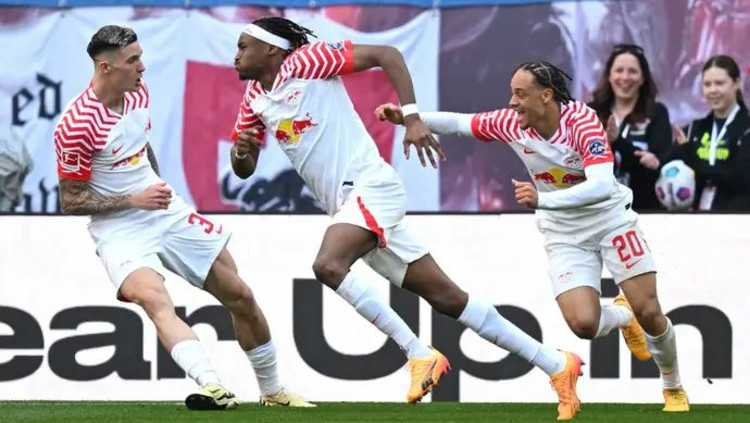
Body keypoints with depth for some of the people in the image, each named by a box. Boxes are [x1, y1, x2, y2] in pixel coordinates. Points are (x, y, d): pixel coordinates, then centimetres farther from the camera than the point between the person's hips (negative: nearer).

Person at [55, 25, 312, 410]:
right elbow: (70, 202, -14)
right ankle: (213, 387, -50)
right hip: (119, 229, -7)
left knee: (240, 297, 7)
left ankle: (272, 390, 24)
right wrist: (134, 200, -19)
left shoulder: (139, 93, 1)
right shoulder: (75, 126, -21)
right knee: (156, 301, -35)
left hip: (167, 212, 7)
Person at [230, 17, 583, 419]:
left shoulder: (304, 60, -7)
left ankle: (420, 354, -23)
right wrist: (241, 150, -3)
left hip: (369, 186, -8)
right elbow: (243, 170, 20)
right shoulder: (254, 99, 15)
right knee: (448, 298, 3)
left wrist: (412, 118, -16)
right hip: (348, 205, 8)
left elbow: (386, 54, -10)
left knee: (328, 265, -31)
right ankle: (556, 364, 5)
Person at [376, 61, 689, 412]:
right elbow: (458, 123, 0)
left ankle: (674, 388, 20)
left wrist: (542, 199, -49)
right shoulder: (511, 123, -13)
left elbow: (602, 185, -39)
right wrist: (405, 116, -11)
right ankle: (623, 315, 22)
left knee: (648, 311, -9)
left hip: (610, 220, -3)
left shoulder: (582, 120, -27)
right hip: (564, 234, 3)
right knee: (583, 324, -16)